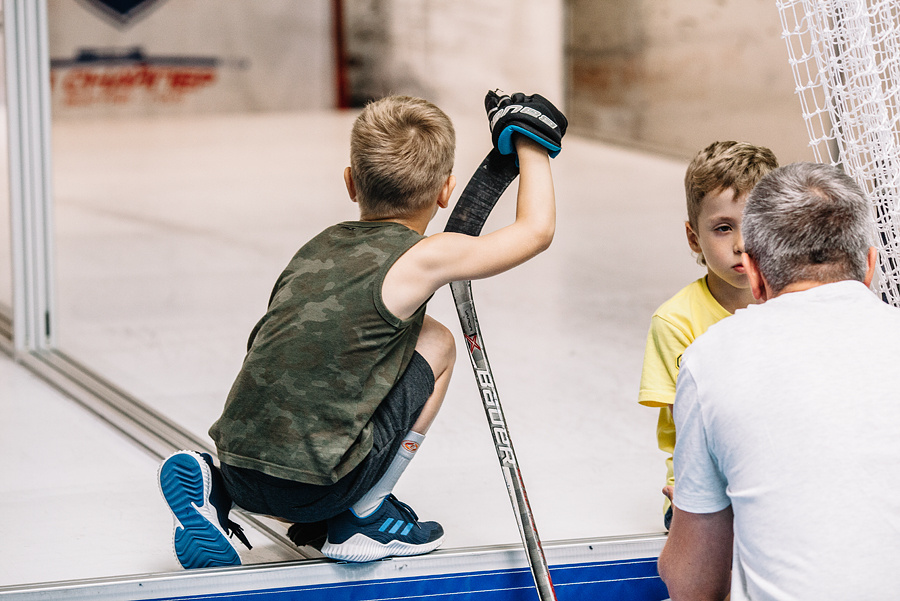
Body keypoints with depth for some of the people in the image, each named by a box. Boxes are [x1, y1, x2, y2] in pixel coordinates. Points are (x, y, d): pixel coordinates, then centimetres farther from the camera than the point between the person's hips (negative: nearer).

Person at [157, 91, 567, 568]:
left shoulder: (320, 246, 15)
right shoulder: (426, 257, -5)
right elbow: (536, 229, 7)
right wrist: (529, 141, 21)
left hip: (241, 471, 6)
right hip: (315, 485, -6)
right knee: (436, 342, 10)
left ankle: (214, 487, 16)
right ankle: (363, 516, 11)